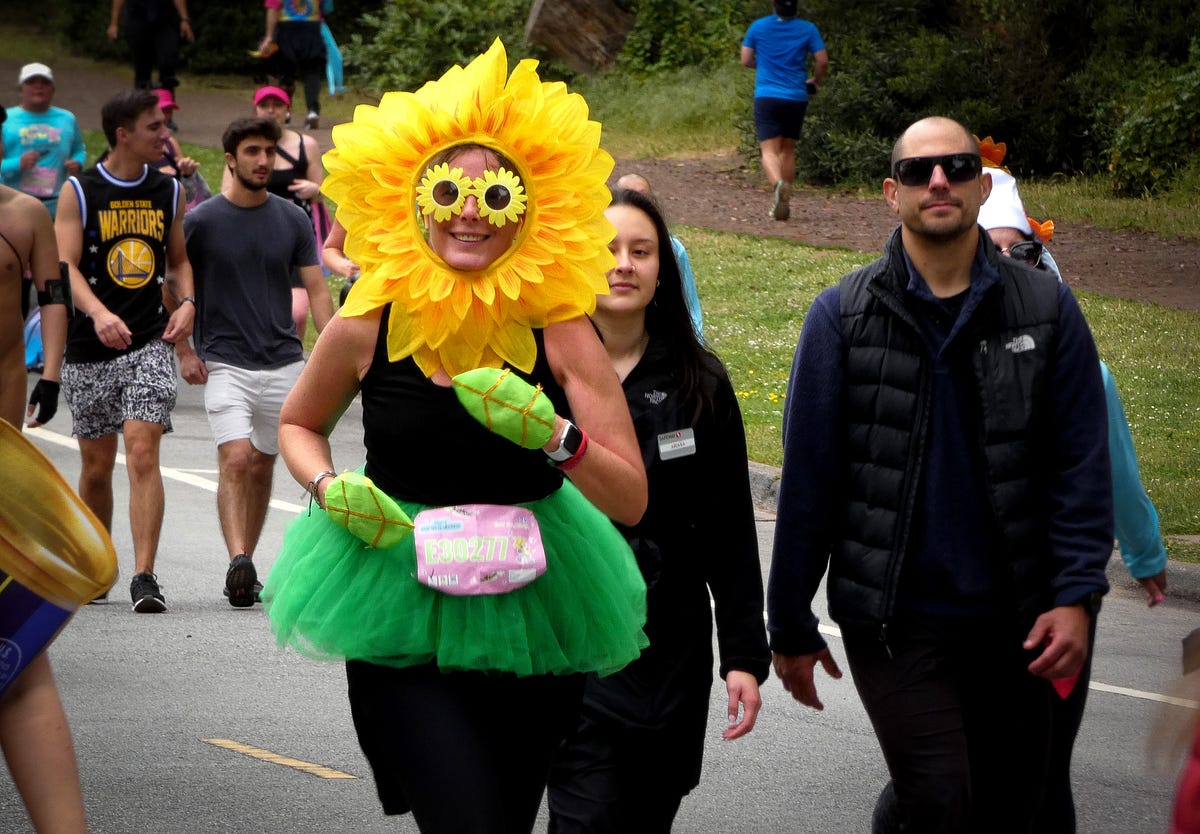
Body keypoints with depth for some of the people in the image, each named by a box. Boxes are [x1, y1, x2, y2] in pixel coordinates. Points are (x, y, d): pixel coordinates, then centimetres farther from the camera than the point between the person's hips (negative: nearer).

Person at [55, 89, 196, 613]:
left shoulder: (168, 191, 8)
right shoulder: (79, 192, -3)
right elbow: (65, 265, -11)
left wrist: (187, 302, -1)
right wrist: (98, 313, -28)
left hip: (150, 344, 1)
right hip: (90, 348, -1)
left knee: (142, 453, -14)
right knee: (97, 467, 8)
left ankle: (144, 576, -18)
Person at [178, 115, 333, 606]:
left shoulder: (293, 220, 5)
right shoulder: (200, 221, -4)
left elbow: (317, 291, 6)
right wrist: (183, 350, -1)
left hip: (284, 364, 3)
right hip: (225, 364, -3)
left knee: (262, 466, 10)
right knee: (235, 459, -19)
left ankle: (247, 563, 22)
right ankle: (238, 562, -29)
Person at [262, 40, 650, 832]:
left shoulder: (560, 331, -7)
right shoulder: (367, 328, -6)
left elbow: (631, 499, -7)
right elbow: (298, 425, 15)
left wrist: (555, 437, -25)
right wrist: (330, 487, -6)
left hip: (530, 610, 2)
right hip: (400, 615, -2)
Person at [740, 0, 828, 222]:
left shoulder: (758, 27, 1)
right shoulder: (807, 29, 1)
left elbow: (746, 60, 5)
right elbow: (823, 61, -1)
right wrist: (815, 82, 19)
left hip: (766, 97, -2)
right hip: (796, 98, 2)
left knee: (769, 150, -6)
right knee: (788, 149, 15)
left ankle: (778, 183, -36)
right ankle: (783, 203, 16)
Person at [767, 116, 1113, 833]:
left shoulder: (1046, 309, 3)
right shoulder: (844, 315, 0)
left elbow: (1082, 464, 3)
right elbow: (807, 476, 1)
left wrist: (1076, 595, -8)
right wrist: (791, 625, 1)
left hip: (1012, 620, 3)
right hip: (895, 621, -2)